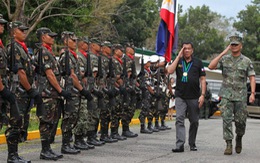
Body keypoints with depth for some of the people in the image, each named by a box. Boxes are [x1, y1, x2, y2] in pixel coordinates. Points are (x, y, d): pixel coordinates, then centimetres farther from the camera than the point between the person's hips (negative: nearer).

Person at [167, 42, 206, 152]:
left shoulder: (198, 63, 6)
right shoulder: (178, 61, 8)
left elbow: (202, 80, 4)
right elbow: (170, 71, -11)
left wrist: (202, 95, -6)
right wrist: (178, 56, -8)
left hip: (194, 97, 1)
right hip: (180, 96, 0)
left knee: (194, 121, 9)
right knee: (179, 120, -12)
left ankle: (192, 144, 23)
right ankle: (180, 145, -16)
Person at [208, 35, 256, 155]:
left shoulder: (246, 61, 4)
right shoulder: (224, 59, 5)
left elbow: (252, 78, 1)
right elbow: (211, 66, -9)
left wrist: (252, 93, -11)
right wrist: (223, 53, -10)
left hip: (240, 96, 0)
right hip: (226, 95, 0)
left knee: (240, 121, 4)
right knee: (227, 119, -8)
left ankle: (239, 139, 31)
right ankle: (229, 145, -5)